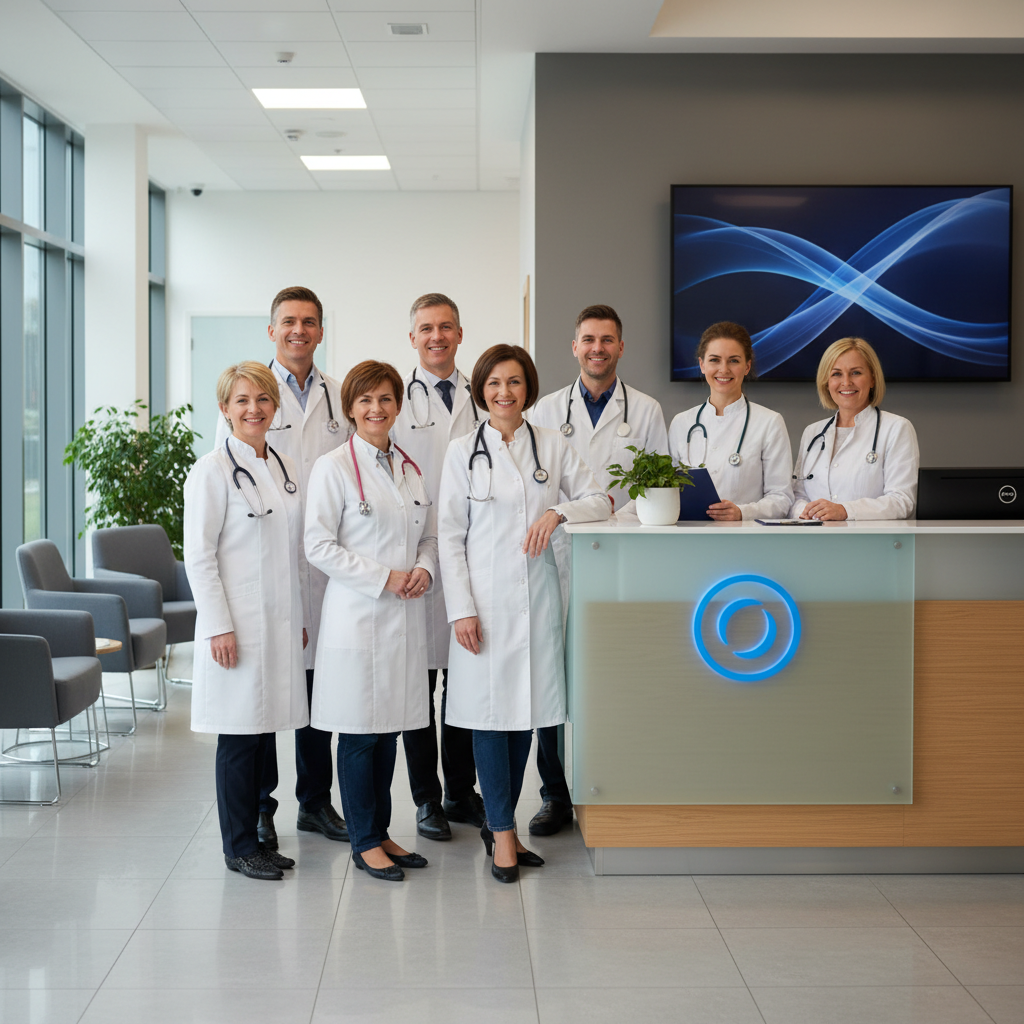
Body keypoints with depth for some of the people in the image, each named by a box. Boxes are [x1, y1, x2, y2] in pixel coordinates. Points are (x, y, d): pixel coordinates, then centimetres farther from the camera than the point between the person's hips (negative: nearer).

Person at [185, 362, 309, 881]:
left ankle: (254, 838, 21)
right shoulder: (213, 470, -8)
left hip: (279, 623, 6)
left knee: (262, 731, 11)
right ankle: (239, 846, 11)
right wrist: (219, 627, -15)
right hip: (238, 623, -6)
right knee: (240, 736, 0)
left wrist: (299, 618, 16)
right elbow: (198, 556, -11)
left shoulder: (286, 467, 12)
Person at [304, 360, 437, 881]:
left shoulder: (411, 469, 12)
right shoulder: (333, 467, -6)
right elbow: (318, 546, -11)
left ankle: (381, 832, 22)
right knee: (360, 733, 0)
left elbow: (430, 535, 19)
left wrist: (423, 569, -3)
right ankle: (364, 842, 12)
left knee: (389, 728, 11)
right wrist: (384, 577, -15)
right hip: (357, 616, -6)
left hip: (405, 615, 6)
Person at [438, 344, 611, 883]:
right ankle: (503, 833, 6)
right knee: (489, 711, -3)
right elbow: (449, 536, 0)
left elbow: (598, 499, 10)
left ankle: (497, 823, 21)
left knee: (525, 711, 7)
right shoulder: (463, 452, 2)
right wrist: (461, 608, -8)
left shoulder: (553, 445, 8)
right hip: (486, 599, -2)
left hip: (538, 596, 3)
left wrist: (557, 511, -11)